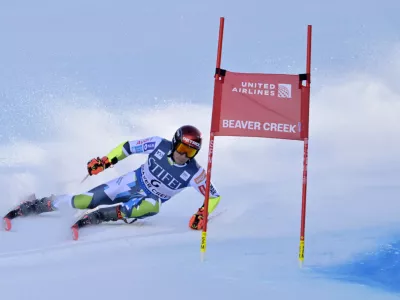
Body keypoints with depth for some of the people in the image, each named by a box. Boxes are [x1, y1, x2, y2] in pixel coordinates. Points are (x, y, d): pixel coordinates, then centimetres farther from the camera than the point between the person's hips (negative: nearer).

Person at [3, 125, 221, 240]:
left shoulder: (194, 173, -22)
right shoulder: (160, 145, -20)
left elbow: (214, 196, -13)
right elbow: (129, 146, -7)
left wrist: (201, 215, -28)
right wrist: (105, 160, -12)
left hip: (151, 199, -1)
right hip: (133, 182, 1)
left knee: (152, 206, -39)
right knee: (85, 201, -10)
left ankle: (92, 219, -32)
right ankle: (26, 208, 5)